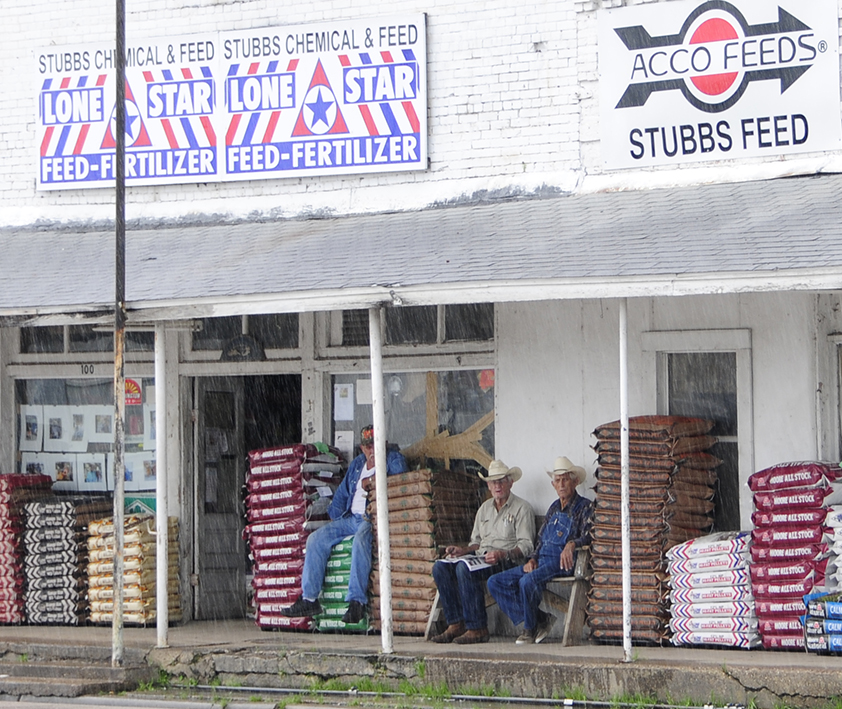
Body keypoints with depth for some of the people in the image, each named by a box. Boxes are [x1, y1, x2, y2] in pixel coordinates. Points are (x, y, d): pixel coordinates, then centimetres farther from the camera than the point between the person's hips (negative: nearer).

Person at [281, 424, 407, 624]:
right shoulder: (357, 464, 23)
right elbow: (342, 493, 26)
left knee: (361, 539, -38)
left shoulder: (394, 460, 5)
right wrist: (334, 517, 17)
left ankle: (357, 601, -41)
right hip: (351, 518, 7)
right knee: (316, 538, -9)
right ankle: (309, 599, -10)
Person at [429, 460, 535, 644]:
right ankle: (455, 624, -19)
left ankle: (477, 629, -29)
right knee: (440, 566, -16)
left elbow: (526, 546, -8)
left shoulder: (522, 508, 2)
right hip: (481, 558, 7)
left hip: (507, 561, -7)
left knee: (464, 568, -34)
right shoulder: (485, 508, 25)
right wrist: (463, 550, 6)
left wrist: (503, 554, -24)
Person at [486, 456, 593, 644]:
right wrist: (532, 559, 6)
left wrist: (572, 544, -34)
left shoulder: (585, 507, 1)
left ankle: (530, 628, -10)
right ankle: (540, 619, -5)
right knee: (495, 582, -6)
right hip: (542, 560, 8)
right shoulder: (554, 507, 24)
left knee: (527, 581, -35)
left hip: (563, 563, -8)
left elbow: (589, 537, -13)